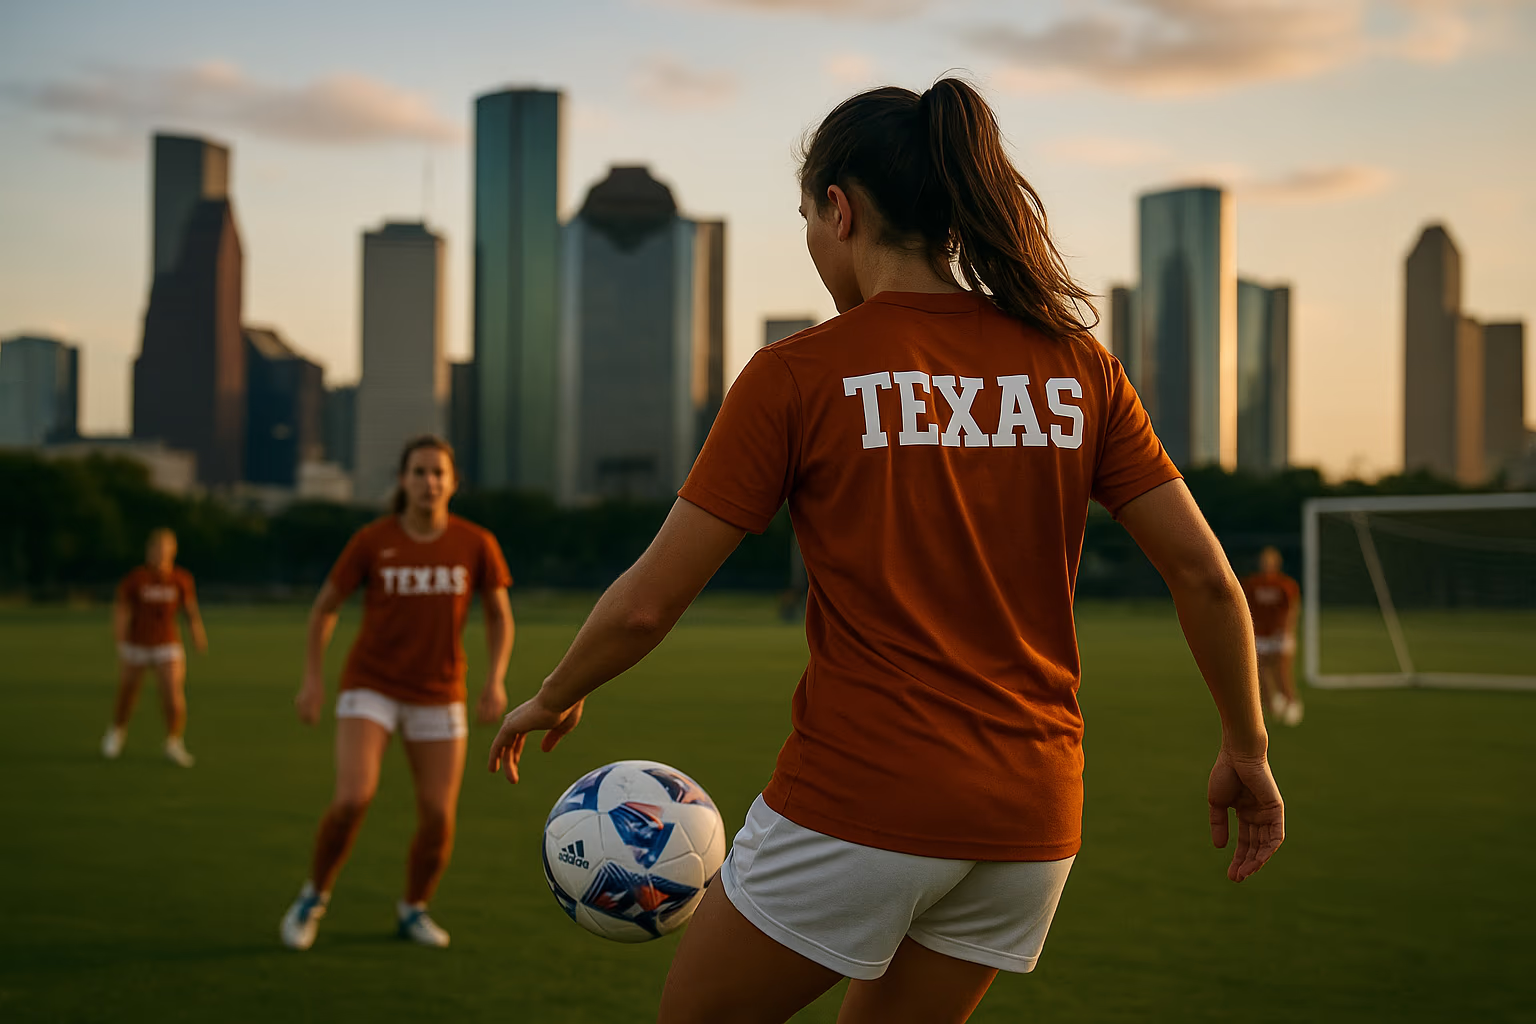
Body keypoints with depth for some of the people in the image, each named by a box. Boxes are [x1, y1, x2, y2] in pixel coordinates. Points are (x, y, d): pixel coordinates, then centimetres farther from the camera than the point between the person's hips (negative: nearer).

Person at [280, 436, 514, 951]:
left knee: (438, 820, -3)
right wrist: (313, 679, -6)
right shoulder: (371, 541, -9)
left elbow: (500, 616, 4)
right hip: (370, 689, -2)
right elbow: (324, 606, 2)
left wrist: (496, 681, -11)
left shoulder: (477, 543, -6)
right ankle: (314, 896, 6)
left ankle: (413, 910, 26)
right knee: (352, 800, -21)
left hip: (438, 697, 2)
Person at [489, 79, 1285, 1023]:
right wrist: (1246, 748, 18)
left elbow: (649, 604, -5)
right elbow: (1205, 575, 4)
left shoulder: (799, 375, -7)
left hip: (861, 796, -5)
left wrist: (553, 699, 13)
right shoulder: (1076, 367, 4)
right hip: (1032, 815, 5)